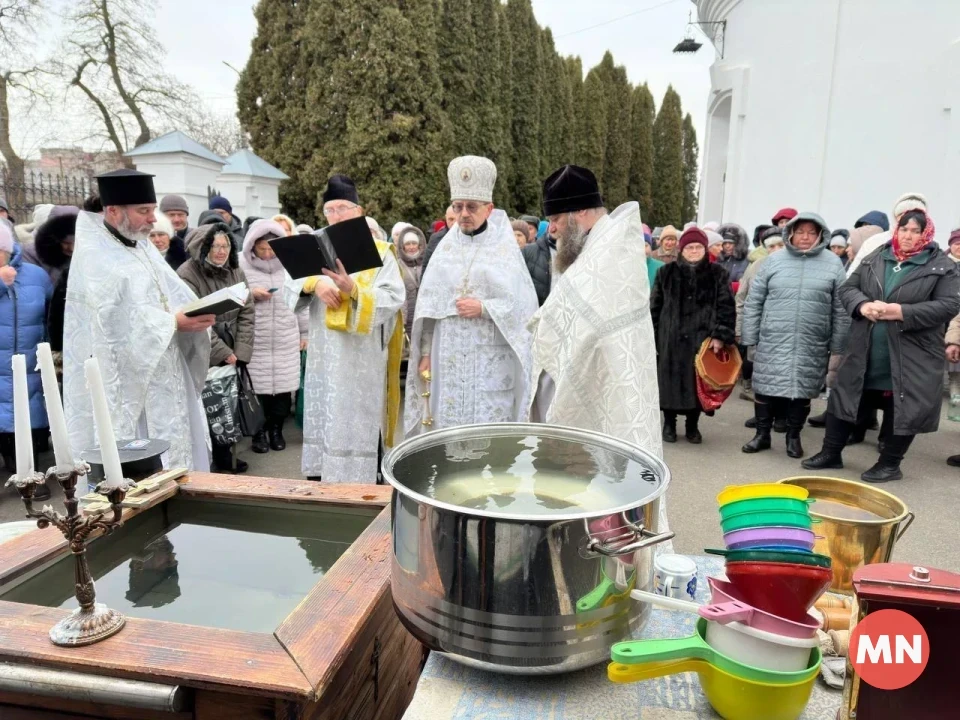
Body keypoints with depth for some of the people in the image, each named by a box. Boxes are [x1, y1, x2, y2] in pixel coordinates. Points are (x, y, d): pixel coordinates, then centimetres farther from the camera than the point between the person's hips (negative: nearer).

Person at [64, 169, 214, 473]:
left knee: (172, 452, 14)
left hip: (162, 374, 8)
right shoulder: (93, 256, -13)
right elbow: (118, 319, -23)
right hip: (128, 381, -8)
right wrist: (175, 322, -26)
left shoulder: (142, 246, 13)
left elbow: (174, 292, 8)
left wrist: (197, 312, -12)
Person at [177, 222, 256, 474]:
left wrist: (240, 351, -5)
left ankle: (224, 456, 25)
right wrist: (224, 353, -16)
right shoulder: (187, 275, -11)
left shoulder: (235, 271, 7)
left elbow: (247, 312, 5)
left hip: (232, 356, 5)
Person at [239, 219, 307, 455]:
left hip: (286, 341, 2)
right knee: (258, 387, 0)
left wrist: (304, 332, 11)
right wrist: (251, 294, -14)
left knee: (284, 387, 4)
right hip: (256, 341, -2)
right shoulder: (242, 265, -2)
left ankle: (276, 429, 22)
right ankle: (259, 432, 17)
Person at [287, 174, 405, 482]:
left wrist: (353, 289, -26)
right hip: (324, 355, 4)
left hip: (361, 357, -4)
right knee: (323, 421, 10)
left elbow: (393, 299, -11)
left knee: (355, 428, -1)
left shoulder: (380, 251, -1)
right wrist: (315, 283, -16)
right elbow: (291, 288, 5)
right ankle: (321, 477, 22)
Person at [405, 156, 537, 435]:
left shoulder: (504, 247, 0)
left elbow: (523, 304, -3)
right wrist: (426, 352, 4)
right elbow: (428, 305, 9)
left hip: (491, 360, -3)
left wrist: (484, 308, -14)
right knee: (448, 426, 6)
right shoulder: (446, 247, 9)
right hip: (449, 358, 3)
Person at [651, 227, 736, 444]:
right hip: (671, 338, 0)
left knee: (698, 382, 4)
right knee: (670, 381, 4)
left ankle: (692, 425, 22)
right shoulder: (667, 273, 7)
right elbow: (654, 306, 8)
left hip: (703, 340, 0)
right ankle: (669, 424, 22)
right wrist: (651, 335, 4)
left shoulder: (718, 274, 5)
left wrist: (721, 335, -8)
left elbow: (727, 307, 2)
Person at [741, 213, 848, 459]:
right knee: (766, 388, 5)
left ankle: (793, 437, 25)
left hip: (811, 346, 0)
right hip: (772, 342, 0)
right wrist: (749, 338, 0)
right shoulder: (773, 261, 2)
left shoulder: (833, 264, 2)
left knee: (802, 391, 9)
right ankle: (762, 434, 21)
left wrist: (837, 346, 1)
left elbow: (840, 310, 4)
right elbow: (753, 303, 3)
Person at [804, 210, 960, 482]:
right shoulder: (874, 259, 10)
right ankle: (831, 453, 22)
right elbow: (848, 288, 9)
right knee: (845, 397, 8)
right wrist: (863, 306, -14)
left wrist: (901, 312, -21)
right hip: (864, 351, 4)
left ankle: (890, 463, 21)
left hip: (910, 355, -3)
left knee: (901, 407, 5)